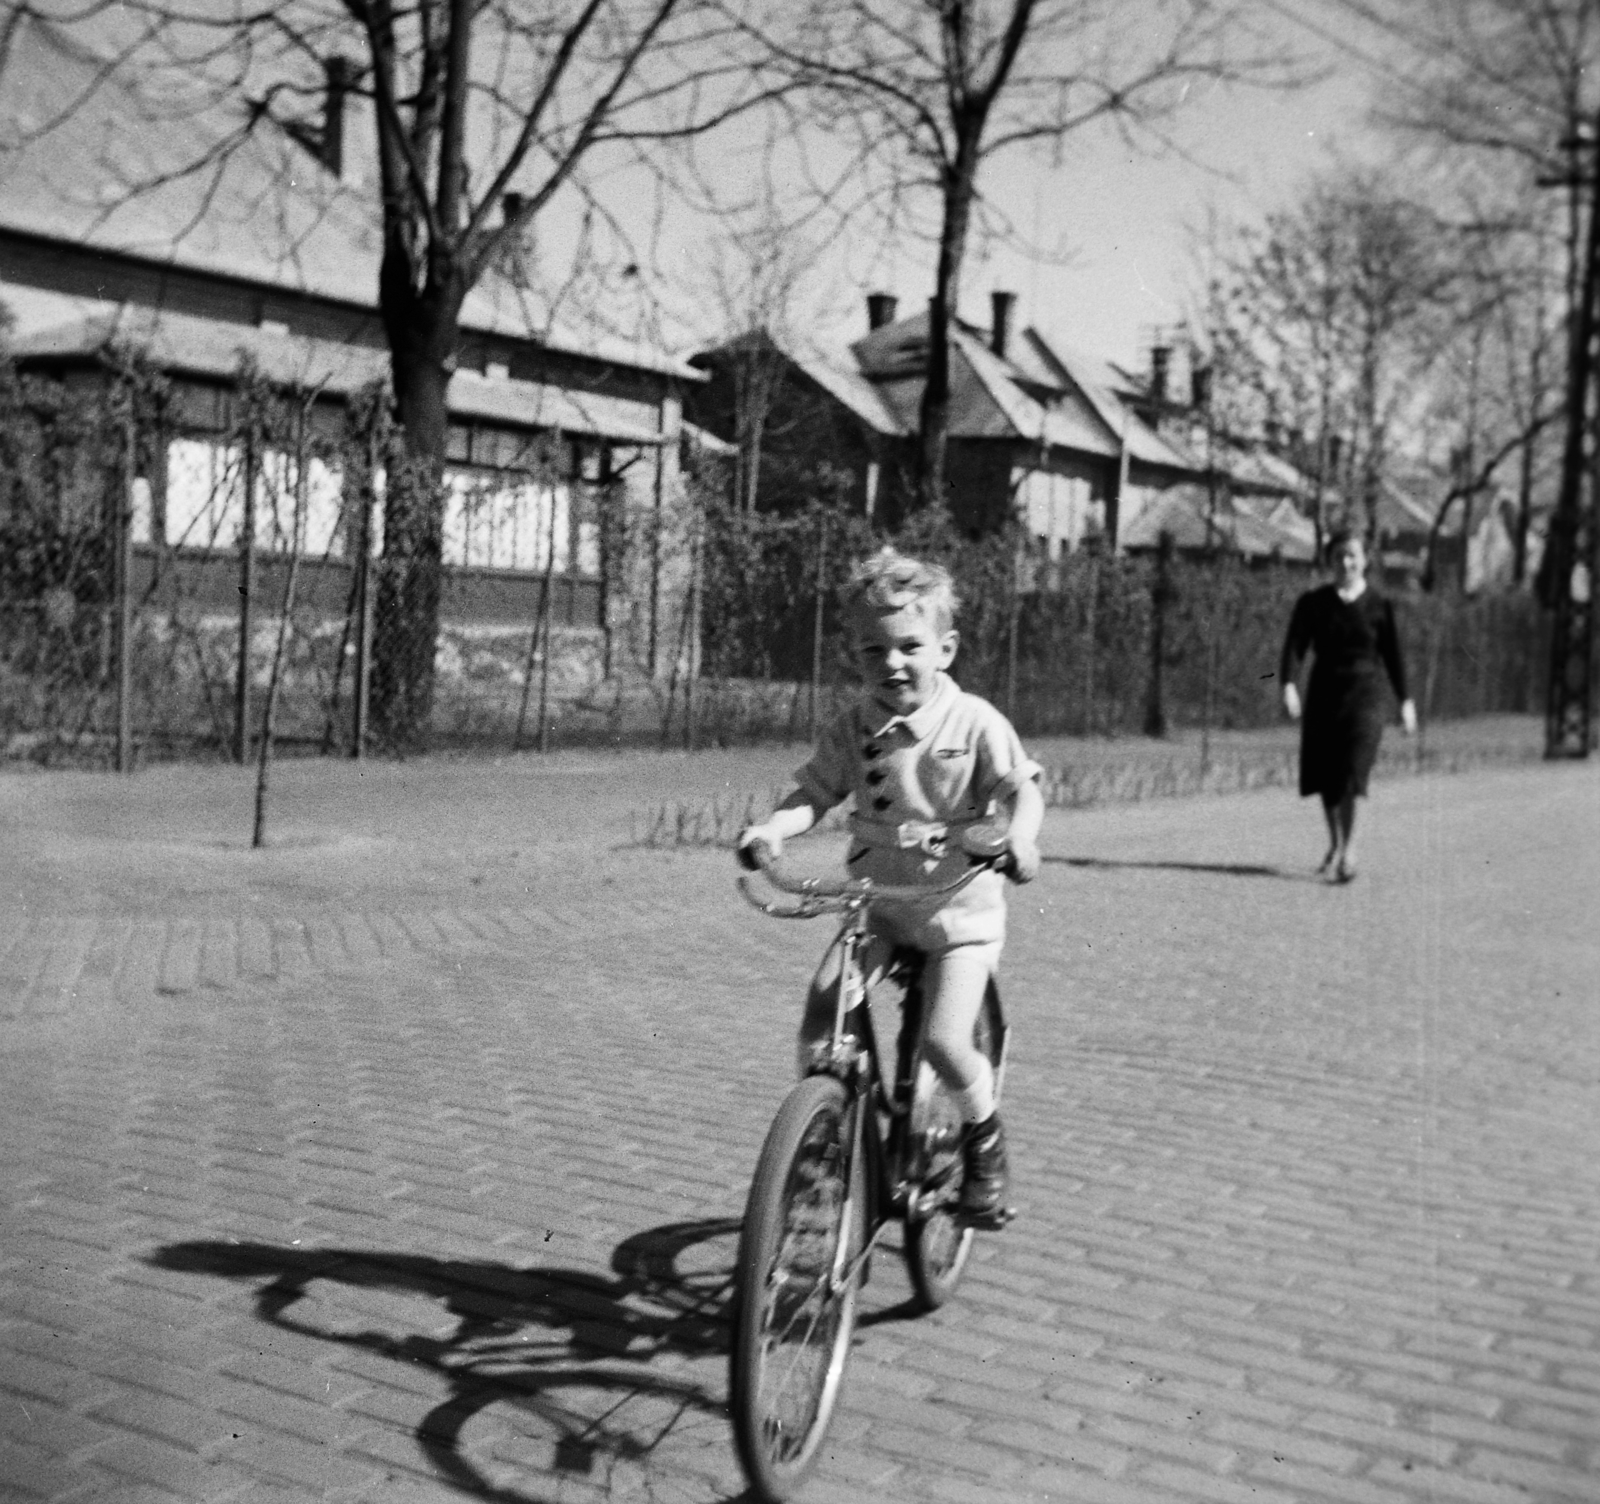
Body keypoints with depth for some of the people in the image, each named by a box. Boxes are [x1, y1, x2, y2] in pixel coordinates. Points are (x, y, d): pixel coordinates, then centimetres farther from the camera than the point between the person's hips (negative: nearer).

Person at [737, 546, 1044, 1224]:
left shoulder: (974, 722, -9)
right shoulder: (852, 728, -1)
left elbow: (1023, 788, -10)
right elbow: (814, 790, -5)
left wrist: (1018, 838, -32)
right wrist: (771, 828, -26)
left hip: (960, 907, -3)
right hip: (876, 901, 3)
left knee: (946, 1043, -16)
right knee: (821, 1004, -16)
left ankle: (985, 1139, 16)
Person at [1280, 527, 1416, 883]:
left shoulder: (1379, 606, 1)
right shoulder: (1312, 603, 3)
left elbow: (1393, 654, 8)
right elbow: (1295, 646, -4)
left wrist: (1405, 701, 10)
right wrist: (1289, 685, -20)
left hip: (1364, 696, -2)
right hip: (1323, 695, 2)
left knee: (1352, 771, -16)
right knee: (1324, 774, 10)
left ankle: (1349, 847, -12)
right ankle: (1335, 844, 29)